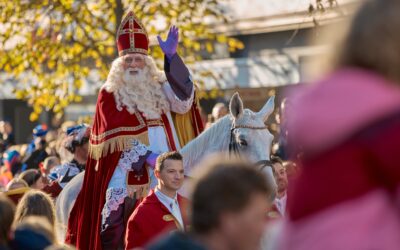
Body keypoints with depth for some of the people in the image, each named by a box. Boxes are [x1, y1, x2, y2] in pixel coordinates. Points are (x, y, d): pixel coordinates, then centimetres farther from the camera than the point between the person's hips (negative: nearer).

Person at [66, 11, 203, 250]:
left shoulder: (159, 88, 12)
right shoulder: (109, 94, 5)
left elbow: (183, 99, -11)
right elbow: (116, 135, -5)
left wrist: (171, 57, -21)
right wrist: (144, 155, -19)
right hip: (127, 171, -2)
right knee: (116, 221, -11)